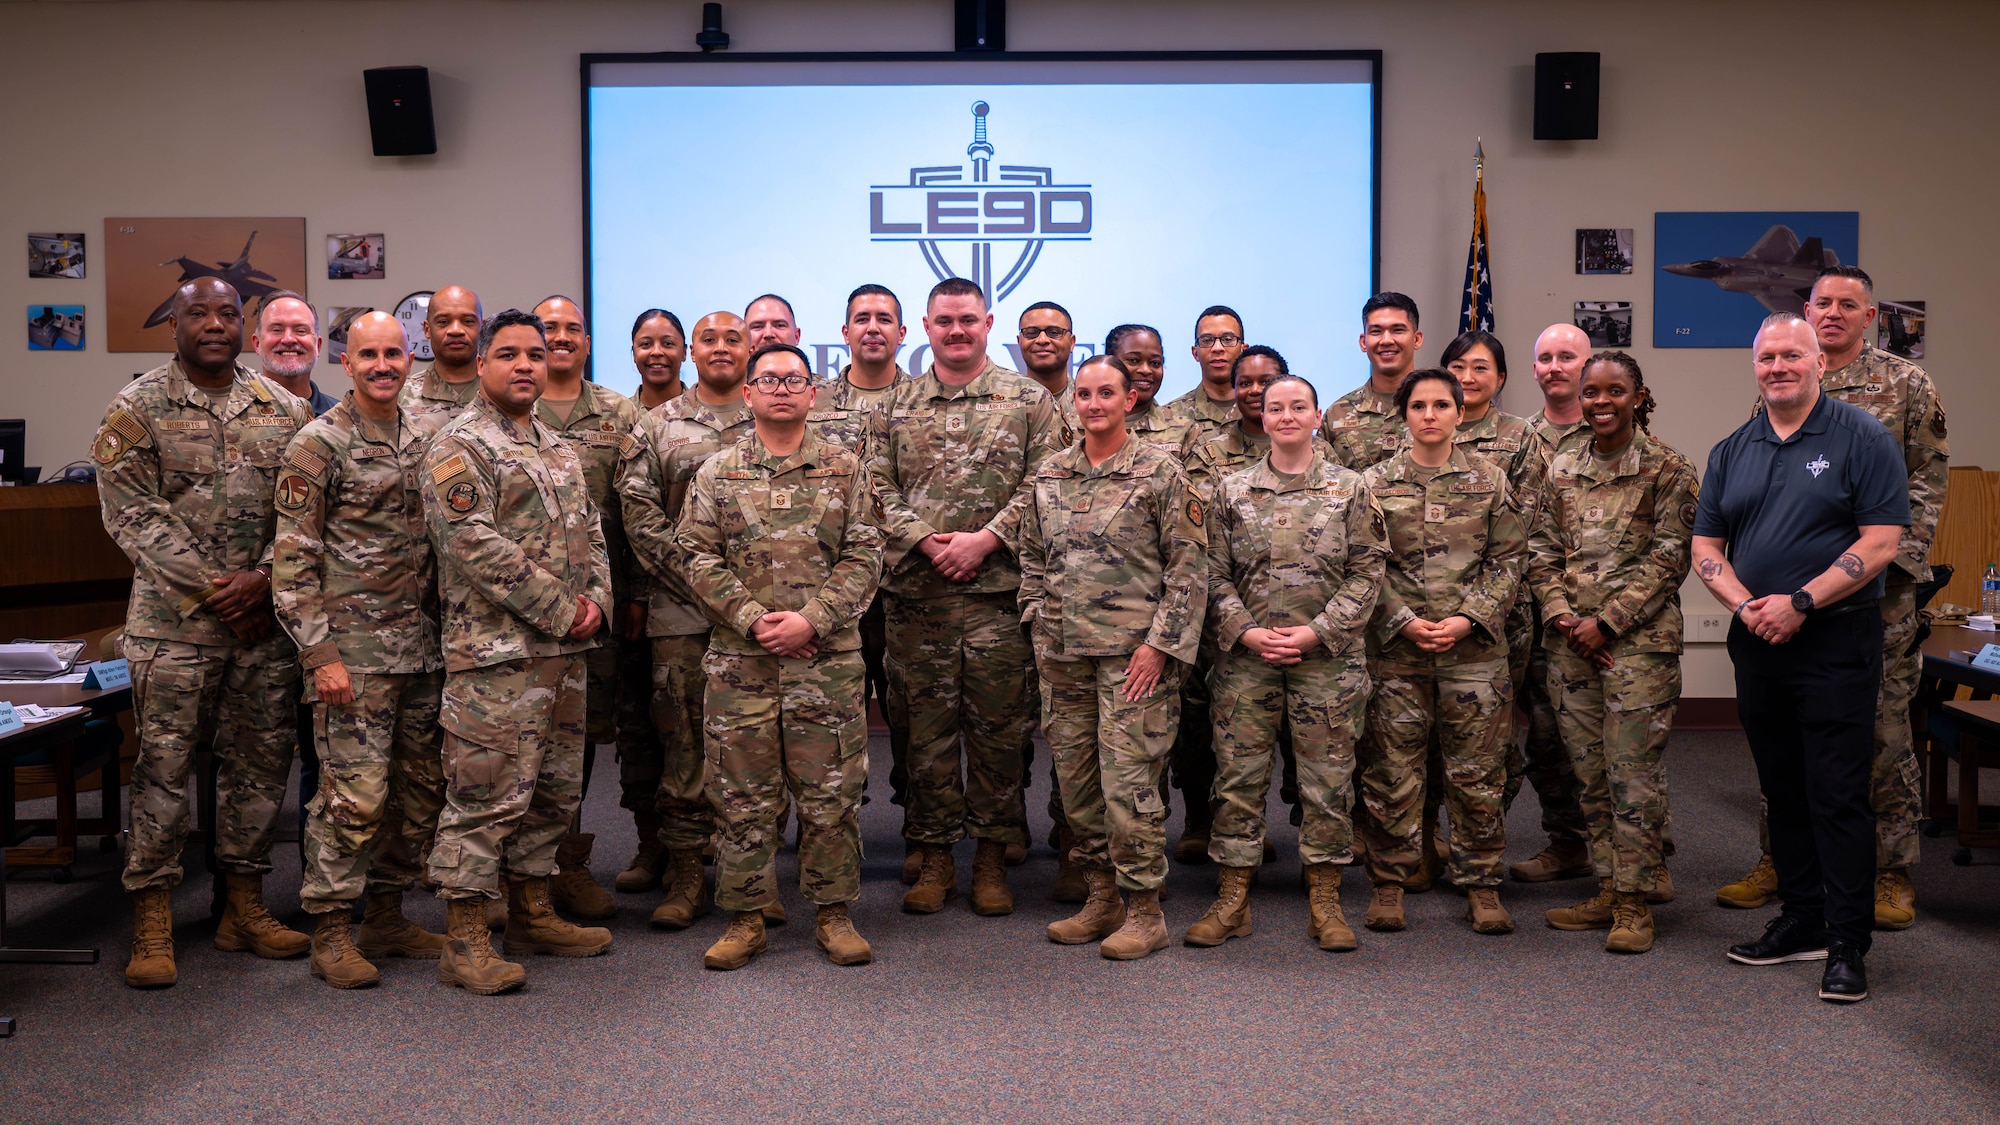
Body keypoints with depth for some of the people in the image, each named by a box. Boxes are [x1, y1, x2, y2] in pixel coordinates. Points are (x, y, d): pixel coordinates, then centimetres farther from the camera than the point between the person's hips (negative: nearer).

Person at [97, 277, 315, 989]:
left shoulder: (283, 408, 9)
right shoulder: (138, 408, 0)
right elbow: (131, 513, -7)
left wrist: (264, 577, -10)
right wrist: (213, 587, -13)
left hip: (267, 616, 4)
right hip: (174, 618, -3)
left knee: (262, 761, 9)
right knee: (163, 764, 0)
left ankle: (244, 908, 22)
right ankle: (152, 923, 10)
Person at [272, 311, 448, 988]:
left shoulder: (423, 441, 12)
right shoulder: (318, 444, -6)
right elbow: (292, 561, -9)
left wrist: (446, 629, 14)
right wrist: (319, 653, -15)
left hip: (424, 647, 7)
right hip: (355, 649, -7)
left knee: (421, 790, 10)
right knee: (356, 793, -7)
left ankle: (387, 915, 23)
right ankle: (330, 934, 6)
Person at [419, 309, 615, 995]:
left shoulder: (558, 450, 18)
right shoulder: (458, 448, -9)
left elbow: (591, 534, 20)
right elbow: (477, 548, -18)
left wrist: (596, 599, 0)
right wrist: (560, 609, -16)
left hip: (565, 653, 9)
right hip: (496, 654, -8)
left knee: (553, 792, 15)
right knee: (485, 797, -5)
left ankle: (533, 913, 28)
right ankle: (466, 943, 3)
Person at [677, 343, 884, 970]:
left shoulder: (844, 469, 7)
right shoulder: (716, 474, 8)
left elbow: (864, 556, 0)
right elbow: (698, 557, 1)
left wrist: (812, 619, -12)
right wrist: (753, 617, -12)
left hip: (828, 659, 0)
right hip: (739, 660, 0)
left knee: (831, 792, 4)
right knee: (743, 795, 5)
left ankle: (833, 913, 18)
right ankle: (746, 918, 18)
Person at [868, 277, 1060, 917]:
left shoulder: (1027, 400, 6)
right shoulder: (895, 406, 12)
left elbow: (1042, 482, -2)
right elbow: (879, 488, 6)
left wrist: (987, 538, -12)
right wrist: (926, 540, -9)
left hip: (998, 587, -1)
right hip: (915, 592, 2)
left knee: (997, 726, 3)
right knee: (927, 726, 6)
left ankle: (992, 857, 15)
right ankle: (934, 858, 17)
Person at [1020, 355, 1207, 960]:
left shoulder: (1160, 471, -3)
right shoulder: (1049, 474, 12)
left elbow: (1189, 566, -6)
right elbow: (1032, 558, 20)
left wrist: (1160, 643, -12)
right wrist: (1039, 623, 9)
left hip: (1133, 652, -5)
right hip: (1062, 653, 6)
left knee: (1128, 780, -6)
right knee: (1075, 779, 9)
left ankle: (1146, 910, 6)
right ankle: (1101, 899, 22)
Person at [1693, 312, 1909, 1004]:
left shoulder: (1862, 438, -3)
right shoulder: (1731, 451, 12)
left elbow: (1882, 540, -11)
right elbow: (1706, 549, 10)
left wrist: (1800, 602, -18)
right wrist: (1747, 606, -8)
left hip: (1837, 642, -5)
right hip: (1757, 642, 5)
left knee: (1838, 795, -5)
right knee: (1783, 791, 12)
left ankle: (1847, 945, 2)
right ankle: (1801, 921, 23)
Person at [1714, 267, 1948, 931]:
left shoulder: (1907, 386, 2)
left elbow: (1928, 479, 0)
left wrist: (1892, 554, -11)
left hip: (1876, 586, -3)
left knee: (1884, 729, 1)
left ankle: (1894, 875, 12)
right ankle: (1778, 861, 20)